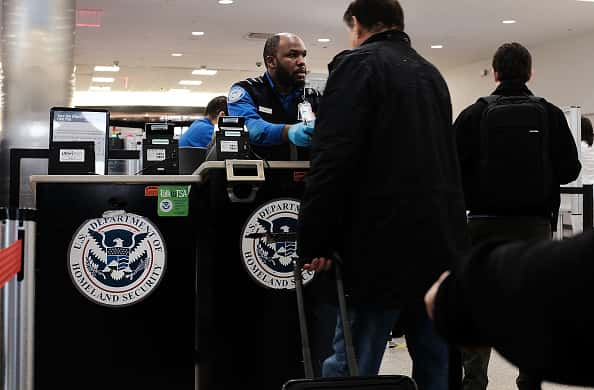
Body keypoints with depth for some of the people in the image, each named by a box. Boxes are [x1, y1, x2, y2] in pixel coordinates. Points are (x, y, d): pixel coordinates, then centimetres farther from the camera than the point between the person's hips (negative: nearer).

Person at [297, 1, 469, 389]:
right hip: (441, 243, 8)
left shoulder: (358, 64, -4)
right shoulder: (431, 73, 20)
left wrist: (315, 241, -12)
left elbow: (333, 159, -15)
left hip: (383, 244, -7)